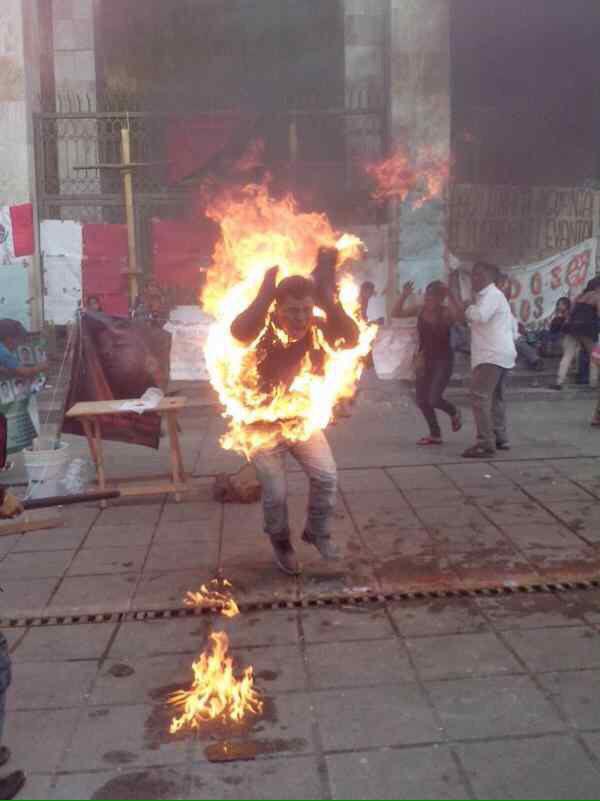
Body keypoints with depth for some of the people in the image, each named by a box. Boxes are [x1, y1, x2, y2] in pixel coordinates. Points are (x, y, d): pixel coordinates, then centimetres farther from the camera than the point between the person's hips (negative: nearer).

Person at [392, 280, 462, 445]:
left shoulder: (446, 313, -14)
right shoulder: (420, 310, -1)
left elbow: (460, 319, -35)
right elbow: (395, 313, 0)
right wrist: (404, 295, -13)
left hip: (443, 360, -6)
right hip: (425, 359, 6)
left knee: (433, 399, -15)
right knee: (421, 400, 6)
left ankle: (454, 412, 19)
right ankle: (435, 434, 23)